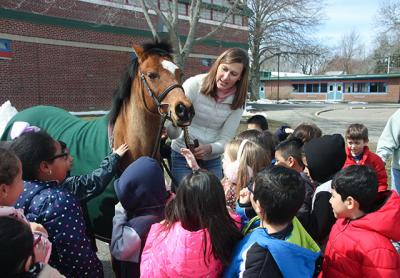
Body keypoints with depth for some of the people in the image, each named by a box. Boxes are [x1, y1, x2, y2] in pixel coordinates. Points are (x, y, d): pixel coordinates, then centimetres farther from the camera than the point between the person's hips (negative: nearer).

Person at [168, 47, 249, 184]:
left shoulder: (237, 101, -6)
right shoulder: (194, 85, -17)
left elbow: (225, 140, -8)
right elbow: (174, 133, -18)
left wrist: (209, 148, -28)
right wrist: (171, 127, -41)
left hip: (213, 161, 3)